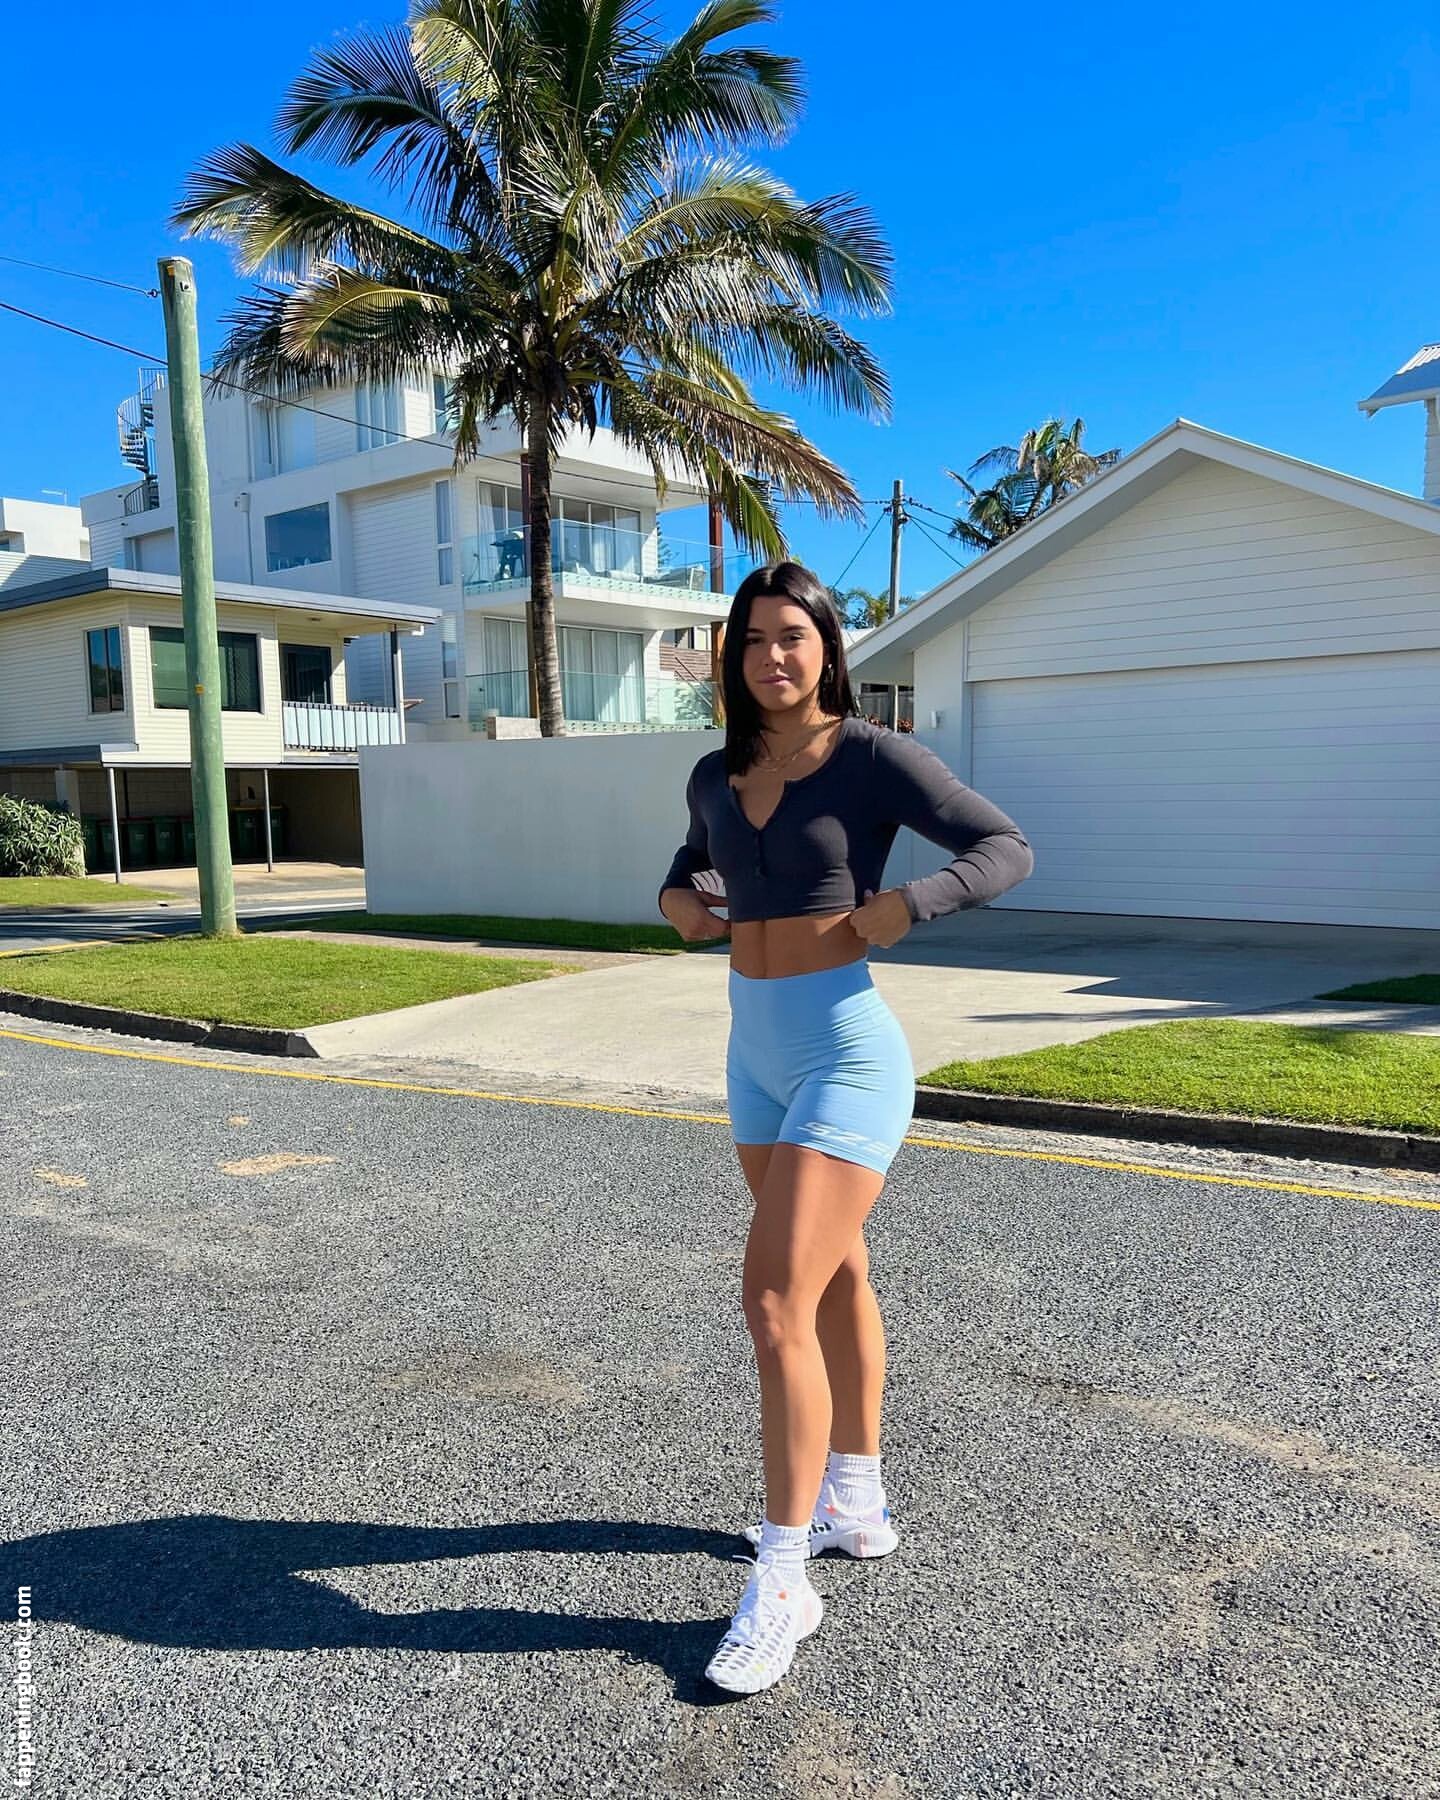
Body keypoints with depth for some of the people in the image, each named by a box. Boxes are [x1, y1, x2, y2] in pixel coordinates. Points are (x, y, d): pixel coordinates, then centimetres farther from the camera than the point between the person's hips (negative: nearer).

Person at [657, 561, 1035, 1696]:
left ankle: (783, 1581, 4)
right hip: (756, 1051, 7)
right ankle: (858, 1502, 37)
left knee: (776, 1302, -12)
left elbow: (1008, 850, -10)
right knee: (835, 1276, 19)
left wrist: (907, 905, -23)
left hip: (847, 1050, -7)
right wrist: (678, 898, 6)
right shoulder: (717, 775, 8)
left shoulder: (876, 757, -10)